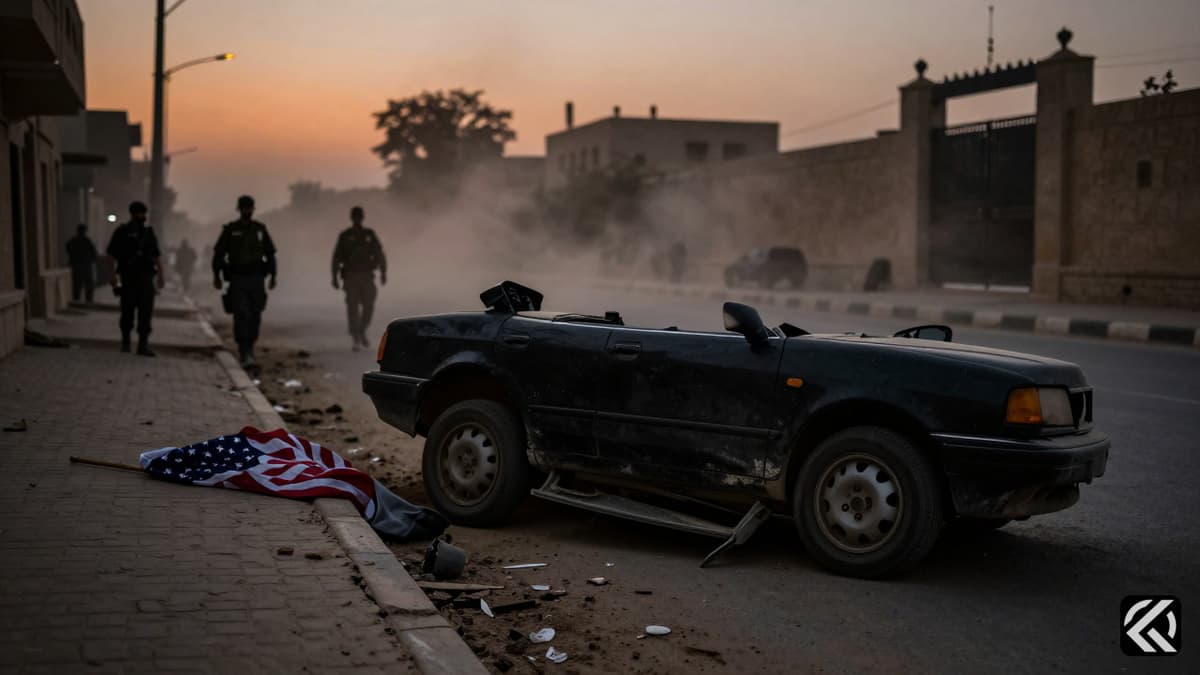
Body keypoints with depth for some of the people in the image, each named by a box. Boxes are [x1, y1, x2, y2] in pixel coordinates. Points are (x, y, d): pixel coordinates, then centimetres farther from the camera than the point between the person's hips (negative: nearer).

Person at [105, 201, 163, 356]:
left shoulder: (148, 232, 13)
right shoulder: (122, 232, 1)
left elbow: (157, 255, 17)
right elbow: (111, 254, -2)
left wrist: (160, 274, 11)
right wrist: (114, 274, -10)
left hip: (146, 278, 3)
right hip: (128, 278, -3)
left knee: (146, 311, -6)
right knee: (127, 310, 5)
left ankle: (143, 344, -6)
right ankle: (125, 341, 22)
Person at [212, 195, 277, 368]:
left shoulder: (260, 229, 7)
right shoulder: (230, 230, 0)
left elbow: (270, 253, 12)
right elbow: (218, 253, 2)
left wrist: (273, 276, 8)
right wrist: (216, 276, -2)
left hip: (256, 279, 3)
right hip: (237, 279, -3)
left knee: (254, 316, 5)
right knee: (241, 315, -13)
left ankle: (248, 347, 25)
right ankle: (246, 355, -18)